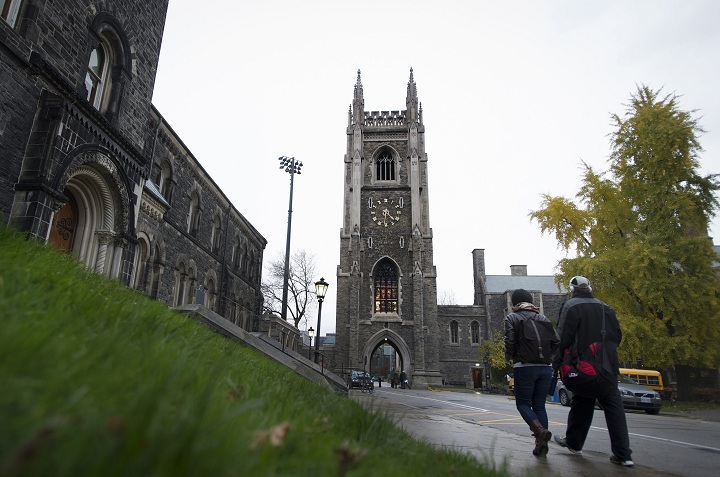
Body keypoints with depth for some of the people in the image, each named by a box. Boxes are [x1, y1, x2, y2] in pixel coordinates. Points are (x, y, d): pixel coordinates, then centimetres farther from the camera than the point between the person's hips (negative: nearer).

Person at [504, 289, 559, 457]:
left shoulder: (512, 318, 0)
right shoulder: (543, 318, 11)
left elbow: (510, 342, -10)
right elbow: (556, 341, 3)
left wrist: (508, 357, 8)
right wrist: (546, 355, 16)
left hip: (524, 367, -4)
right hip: (545, 367, 4)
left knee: (523, 403, 6)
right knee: (539, 405, 11)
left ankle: (540, 431, -17)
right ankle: (542, 445, 7)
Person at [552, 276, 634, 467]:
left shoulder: (571, 306, -7)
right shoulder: (605, 308, 10)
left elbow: (563, 337, -13)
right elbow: (617, 336, 14)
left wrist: (557, 363, -5)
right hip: (608, 368, 4)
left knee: (581, 407, 10)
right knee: (614, 409, 5)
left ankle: (573, 443, 25)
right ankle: (623, 454, 2)